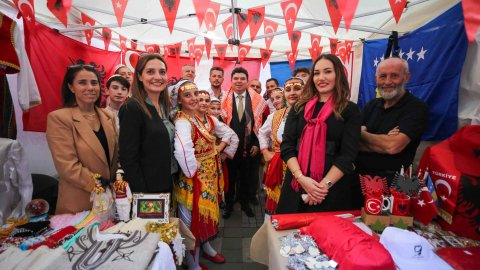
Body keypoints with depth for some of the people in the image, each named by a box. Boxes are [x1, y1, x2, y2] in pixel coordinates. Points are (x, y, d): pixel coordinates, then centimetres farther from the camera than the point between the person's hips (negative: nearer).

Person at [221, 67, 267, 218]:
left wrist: (256, 144, -5)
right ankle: (229, 204, 33)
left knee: (247, 176, 15)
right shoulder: (225, 100, -2)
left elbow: (260, 123, -2)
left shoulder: (257, 100, -2)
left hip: (249, 146, 1)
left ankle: (245, 203, 36)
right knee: (230, 176, 12)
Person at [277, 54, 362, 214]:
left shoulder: (350, 110, 0)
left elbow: (348, 153, -8)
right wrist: (301, 178, -14)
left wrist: (325, 185, -17)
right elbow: (287, 145, -2)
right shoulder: (299, 107, 6)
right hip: (296, 186, 2)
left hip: (334, 188, -2)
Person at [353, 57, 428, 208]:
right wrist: (383, 141, -18)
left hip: (390, 183, -5)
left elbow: (393, 146, -22)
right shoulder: (371, 106, 8)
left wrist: (362, 133, -8)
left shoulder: (417, 108, -8)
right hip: (359, 178, 5)